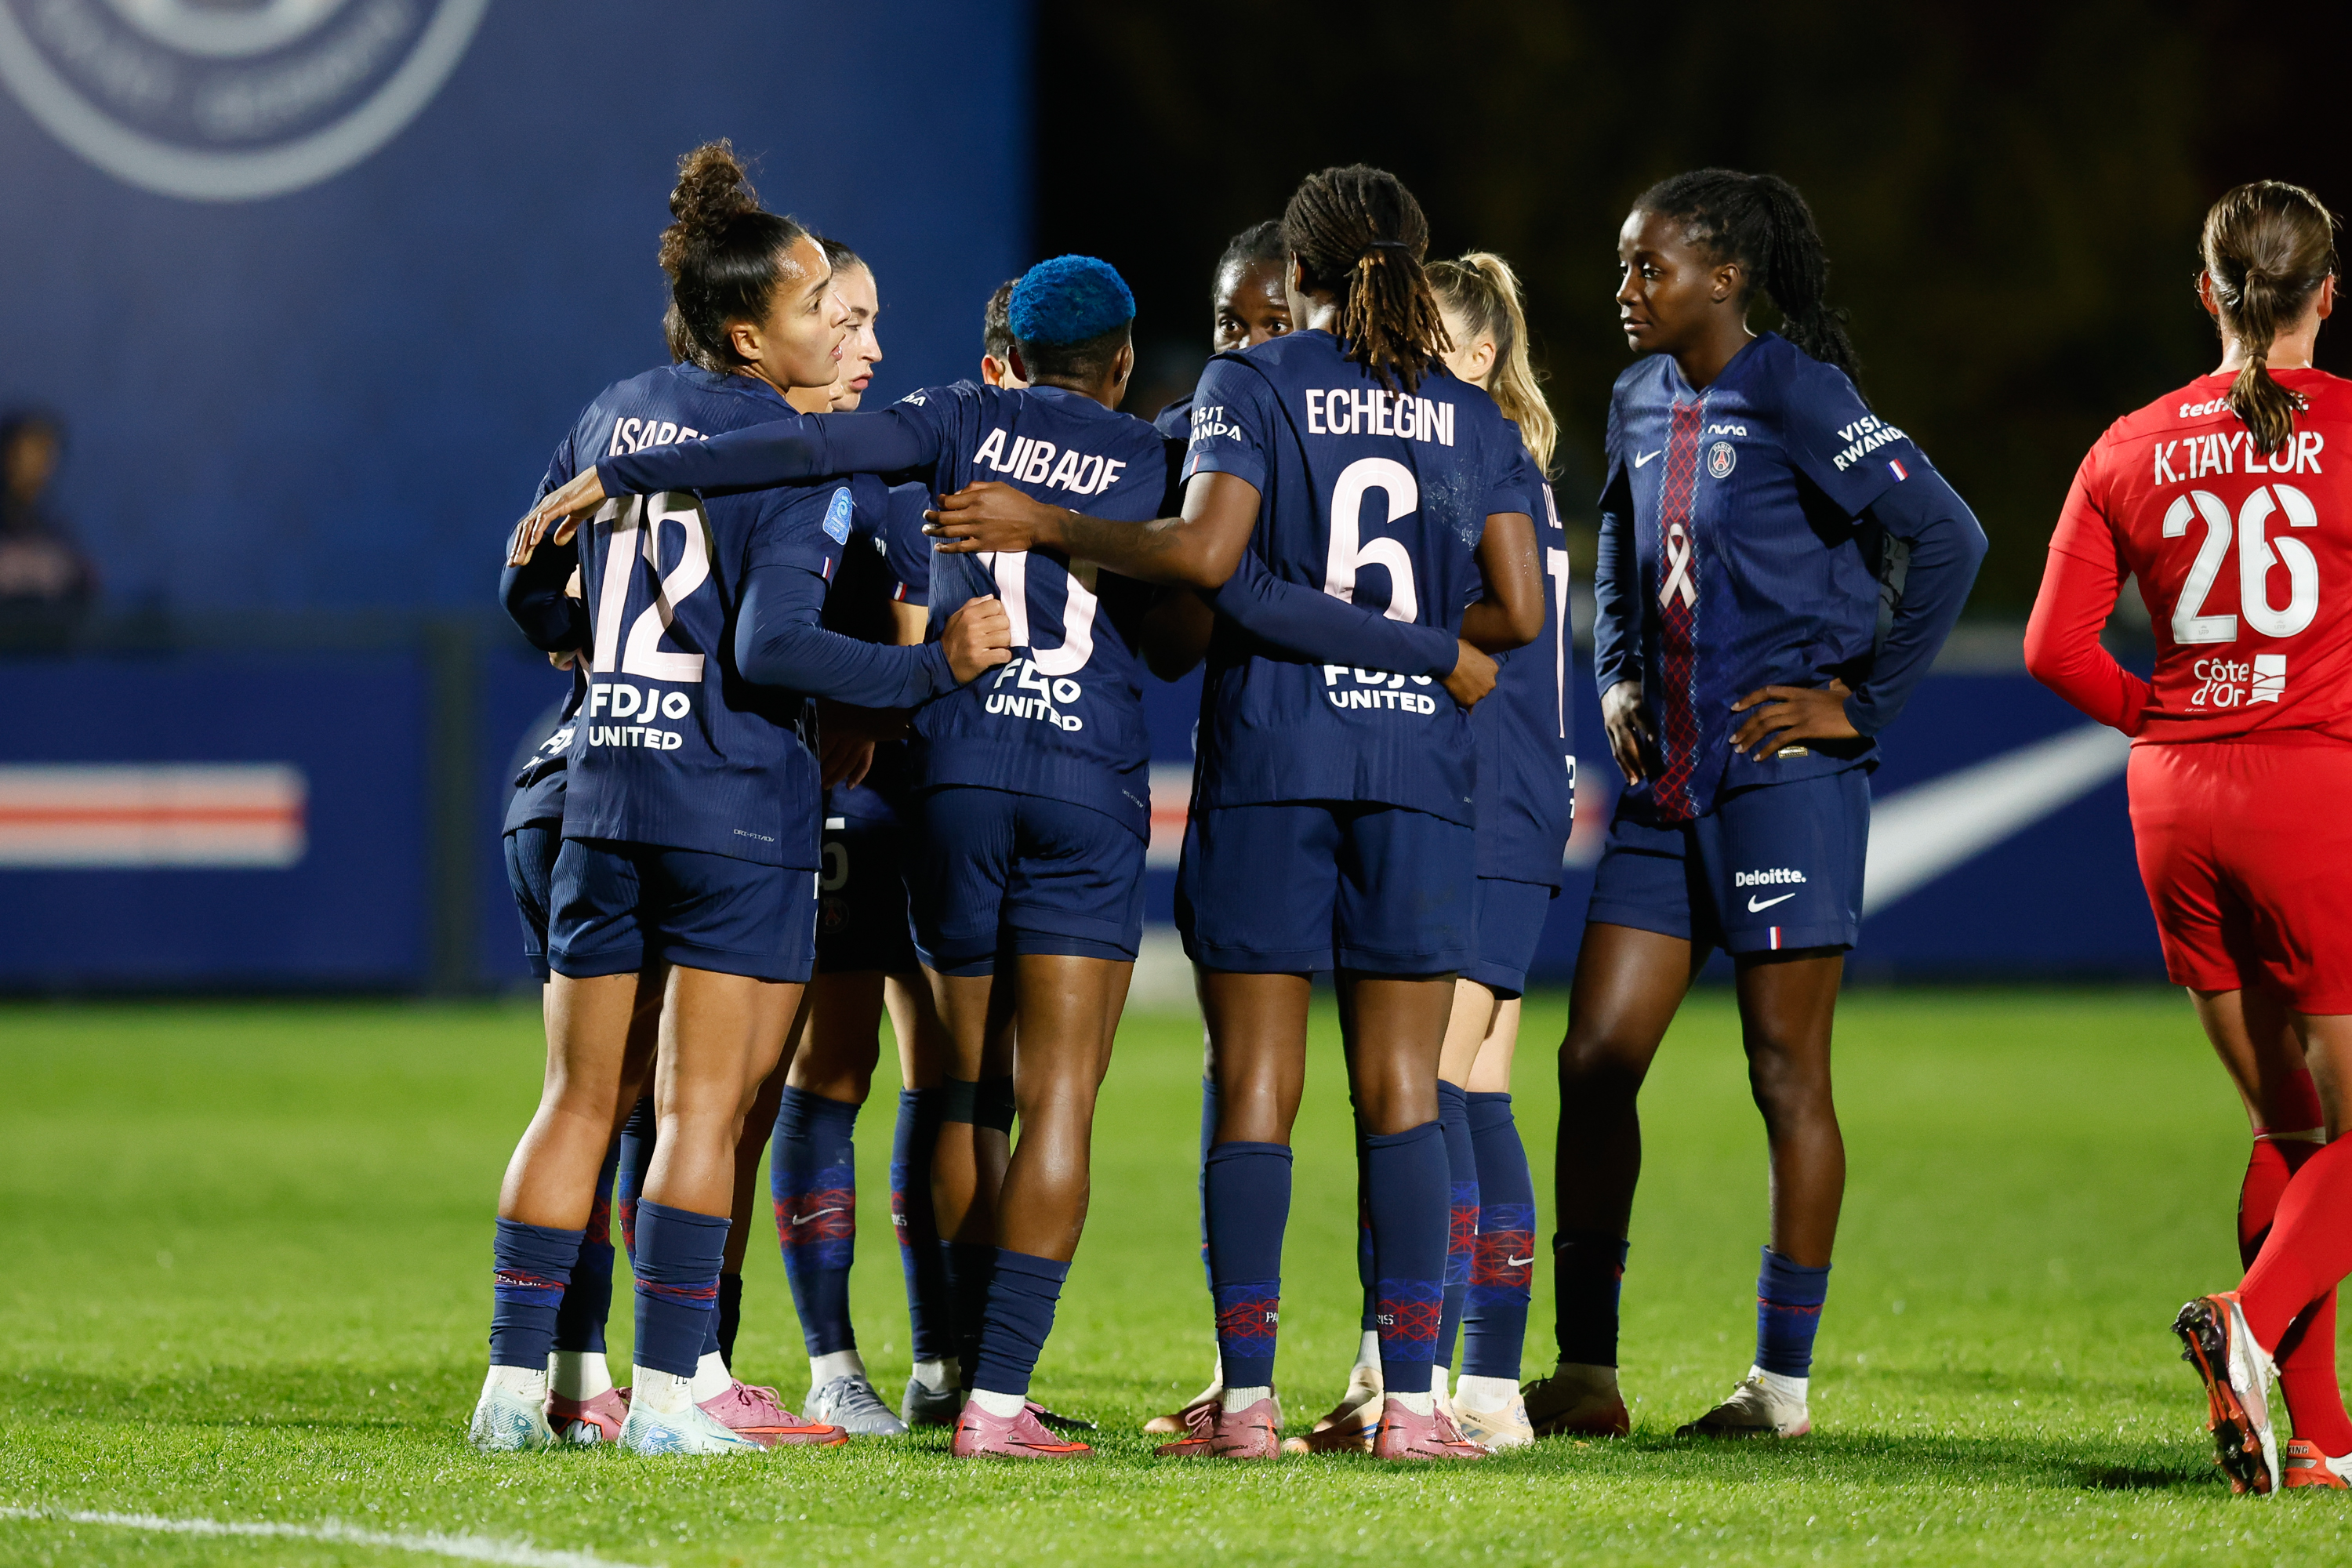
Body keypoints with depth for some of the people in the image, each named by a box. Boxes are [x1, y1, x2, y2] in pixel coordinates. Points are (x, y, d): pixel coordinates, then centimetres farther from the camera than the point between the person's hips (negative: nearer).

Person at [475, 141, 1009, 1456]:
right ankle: (672, 1387, 0)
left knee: (580, 1100, 10)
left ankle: (517, 1380, 9)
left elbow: (530, 591, 16)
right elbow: (774, 646, -20)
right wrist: (936, 667, -15)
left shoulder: (618, 414, 9)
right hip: (737, 806, -6)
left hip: (603, 795, 6)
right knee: (706, 1104, 0)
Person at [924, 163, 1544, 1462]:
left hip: (1269, 759, -2)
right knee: (1401, 1091, 3)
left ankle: (1246, 1396, -3)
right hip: (1416, 765, 2)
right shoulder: (1472, 419, 10)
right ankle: (1409, 1397, -3)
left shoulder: (1254, 385, 1)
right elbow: (1519, 611, 3)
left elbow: (1204, 553, -14)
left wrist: (1043, 526, -5)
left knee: (1254, 1087, 1)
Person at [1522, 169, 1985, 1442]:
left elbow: (1947, 538, -17)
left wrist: (1867, 701, -13)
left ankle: (1782, 1385, 4)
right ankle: (1584, 1373, 8)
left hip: (1782, 774, -8)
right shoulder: (1642, 403, 12)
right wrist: (1618, 682, 14)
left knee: (1786, 1070, -2)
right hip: (1666, 781, 8)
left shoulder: (1792, 395, -11)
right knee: (1594, 1060, 3)